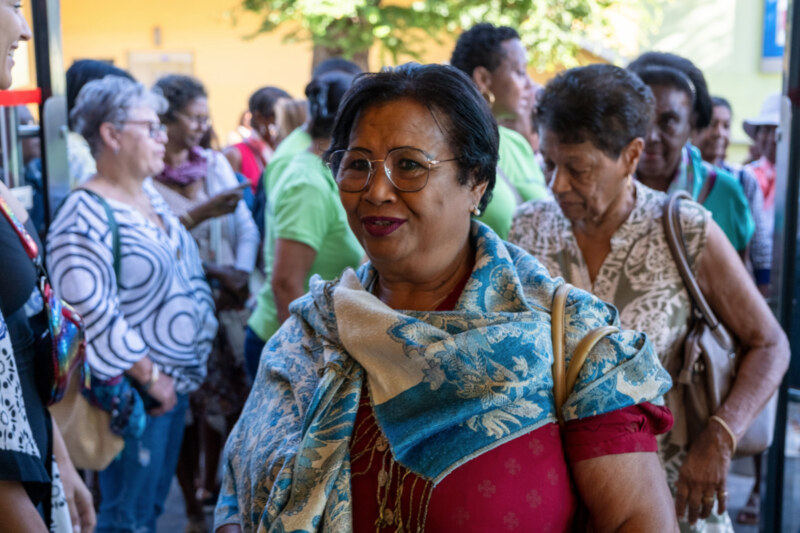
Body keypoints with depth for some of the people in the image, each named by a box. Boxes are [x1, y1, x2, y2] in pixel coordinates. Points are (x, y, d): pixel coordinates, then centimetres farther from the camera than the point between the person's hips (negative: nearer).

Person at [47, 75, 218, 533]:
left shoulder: (151, 195, 10)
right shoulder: (85, 217, -19)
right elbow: (93, 315, -24)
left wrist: (193, 366, 14)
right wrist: (149, 378, -17)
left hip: (177, 380, 9)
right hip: (134, 392, -8)